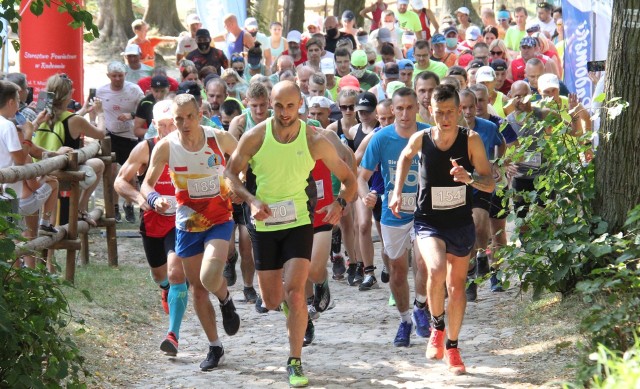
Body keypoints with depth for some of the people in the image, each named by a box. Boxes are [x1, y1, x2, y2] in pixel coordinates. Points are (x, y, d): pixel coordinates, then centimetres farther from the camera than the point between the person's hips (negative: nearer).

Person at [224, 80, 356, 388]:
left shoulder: (315, 141, -10)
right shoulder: (255, 137, -9)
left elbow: (348, 179, 1)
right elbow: (230, 173, 1)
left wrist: (340, 204, -19)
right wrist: (251, 200, -17)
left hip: (299, 223, -2)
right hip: (264, 225, 2)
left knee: (295, 292, -17)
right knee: (271, 301, 8)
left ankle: (295, 362, -7)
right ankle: (287, 300, 47)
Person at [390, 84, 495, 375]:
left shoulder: (471, 140, -13)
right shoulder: (420, 140, -10)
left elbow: (489, 184, -11)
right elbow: (405, 157, 15)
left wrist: (468, 178, -31)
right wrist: (397, 192, 6)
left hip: (461, 223, 1)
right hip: (429, 222, -1)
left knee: (457, 286, 12)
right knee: (436, 271, -28)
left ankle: (452, 348, 31)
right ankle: (437, 327, -3)